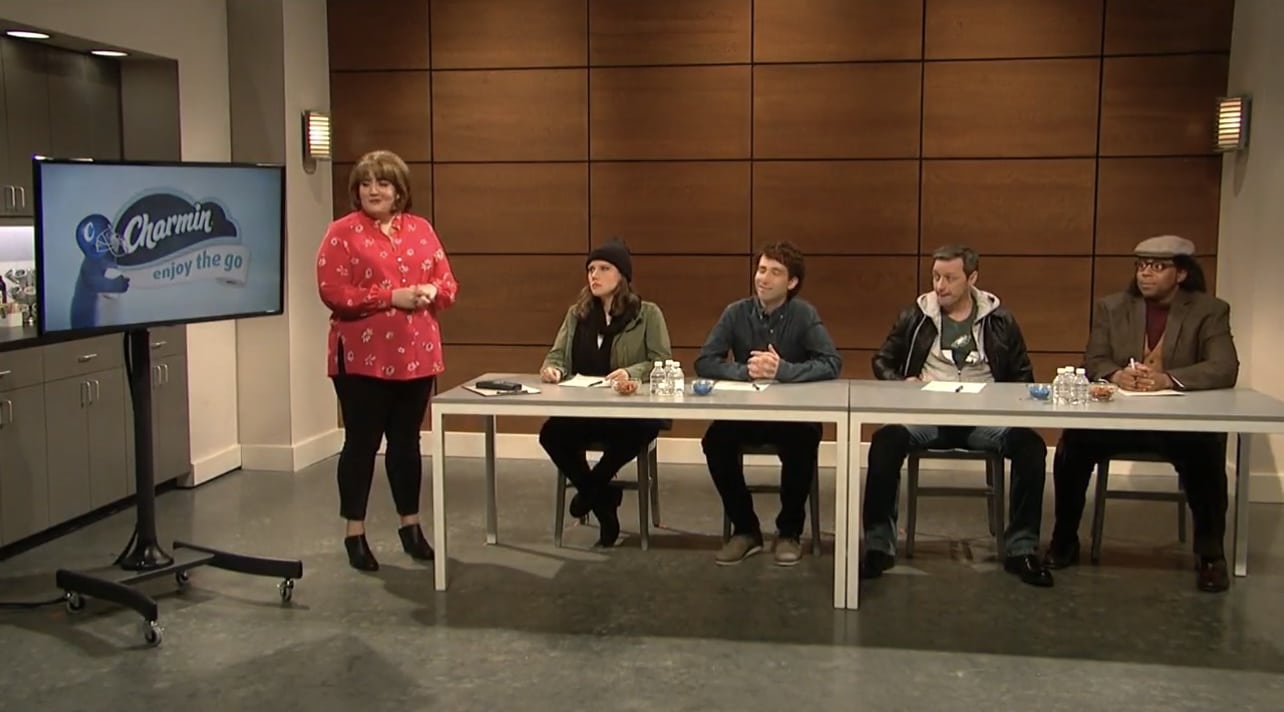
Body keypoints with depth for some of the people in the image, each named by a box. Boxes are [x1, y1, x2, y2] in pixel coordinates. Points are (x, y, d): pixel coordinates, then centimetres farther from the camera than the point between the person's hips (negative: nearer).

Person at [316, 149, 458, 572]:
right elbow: (332, 292, -14)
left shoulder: (421, 230, 10)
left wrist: (431, 291, -12)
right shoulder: (342, 232, -4)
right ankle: (355, 534, 13)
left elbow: (447, 284, 12)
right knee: (361, 443, 2)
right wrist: (392, 297, -19)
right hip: (362, 358, -4)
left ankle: (410, 526, 24)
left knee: (406, 441, 13)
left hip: (416, 355, 4)